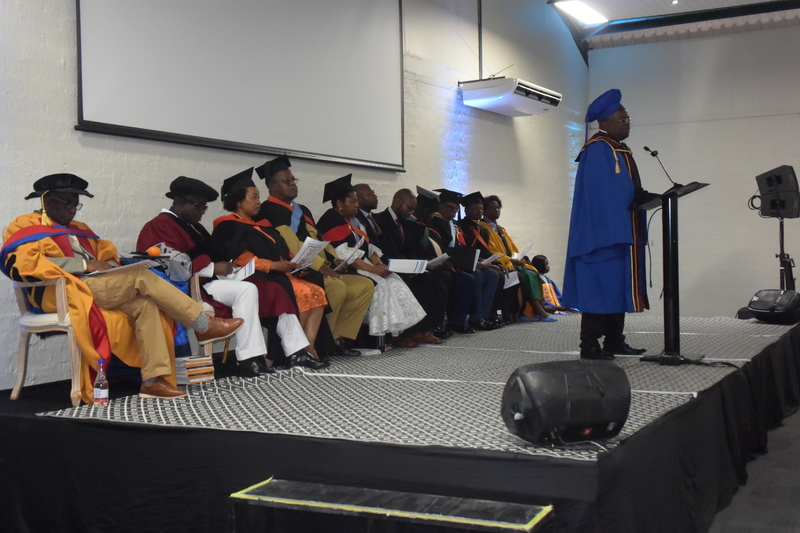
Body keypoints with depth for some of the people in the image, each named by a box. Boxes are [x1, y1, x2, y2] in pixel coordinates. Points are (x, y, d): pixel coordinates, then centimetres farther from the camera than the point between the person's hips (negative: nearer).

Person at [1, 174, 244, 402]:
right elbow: (27, 263, -14)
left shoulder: (77, 228, 28)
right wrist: (85, 265, -16)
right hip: (65, 294, -8)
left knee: (145, 304, -20)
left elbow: (104, 255, 26)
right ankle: (203, 326, -15)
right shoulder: (26, 226, 5)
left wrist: (110, 265, -2)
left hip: (96, 287, 8)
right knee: (140, 276, -21)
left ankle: (154, 380, -25)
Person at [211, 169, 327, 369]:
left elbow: (281, 253, 20)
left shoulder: (262, 226, 24)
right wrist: (273, 265, -21)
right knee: (291, 295, -32)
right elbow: (240, 259, -14)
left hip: (278, 276, 8)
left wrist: (294, 265, -2)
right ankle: (299, 350, -28)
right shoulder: (228, 226, -1)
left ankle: (306, 348, -22)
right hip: (253, 278, -8)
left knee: (315, 293, -12)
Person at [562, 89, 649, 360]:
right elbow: (599, 192, -21)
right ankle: (590, 345, -7)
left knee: (618, 285, 12)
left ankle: (614, 340, 18)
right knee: (600, 285, -10)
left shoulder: (621, 150, 20)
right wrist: (638, 196, -20)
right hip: (603, 231, -10)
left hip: (622, 232, 10)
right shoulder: (597, 150, -12)